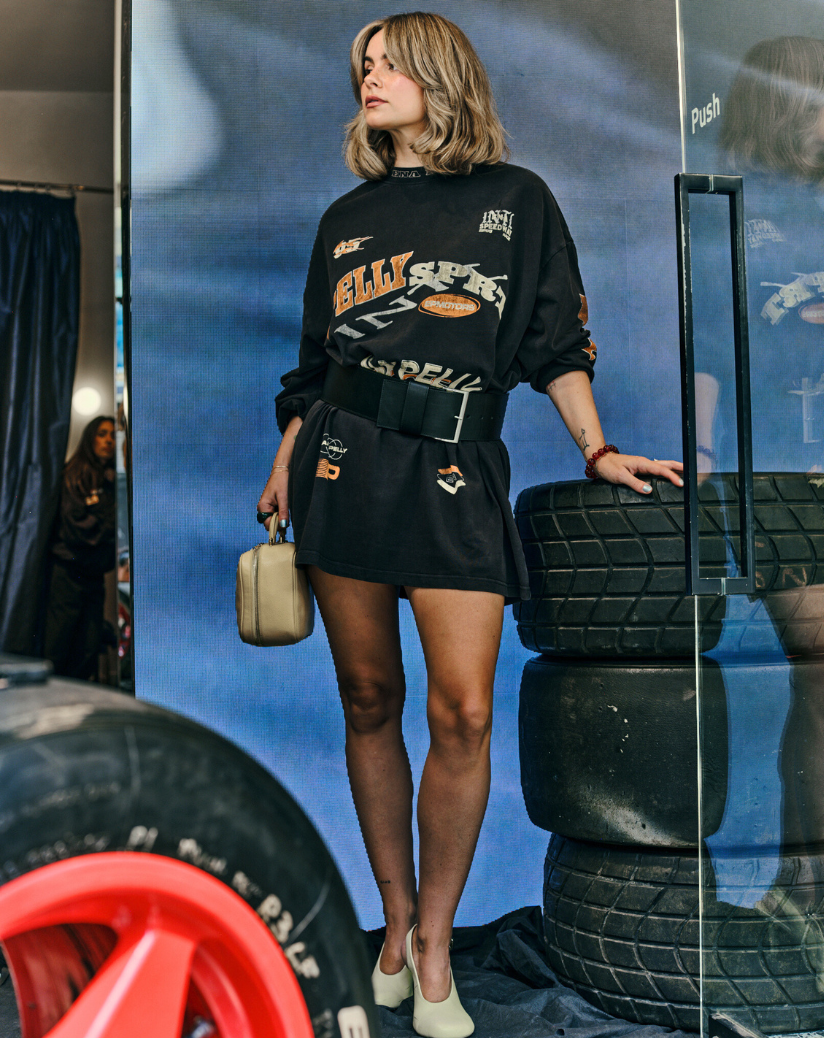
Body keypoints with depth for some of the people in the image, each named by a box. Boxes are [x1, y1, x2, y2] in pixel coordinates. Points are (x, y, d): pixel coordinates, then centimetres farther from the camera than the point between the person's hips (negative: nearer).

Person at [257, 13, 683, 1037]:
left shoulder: (516, 199, 11)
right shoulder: (346, 218, 17)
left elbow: (557, 344, 10)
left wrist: (600, 452, 3)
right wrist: (283, 472, 14)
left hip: (458, 472, -2)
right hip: (342, 463, 3)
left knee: (463, 711, -10)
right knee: (369, 701, 5)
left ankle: (434, 937, 7)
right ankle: (395, 918, 20)